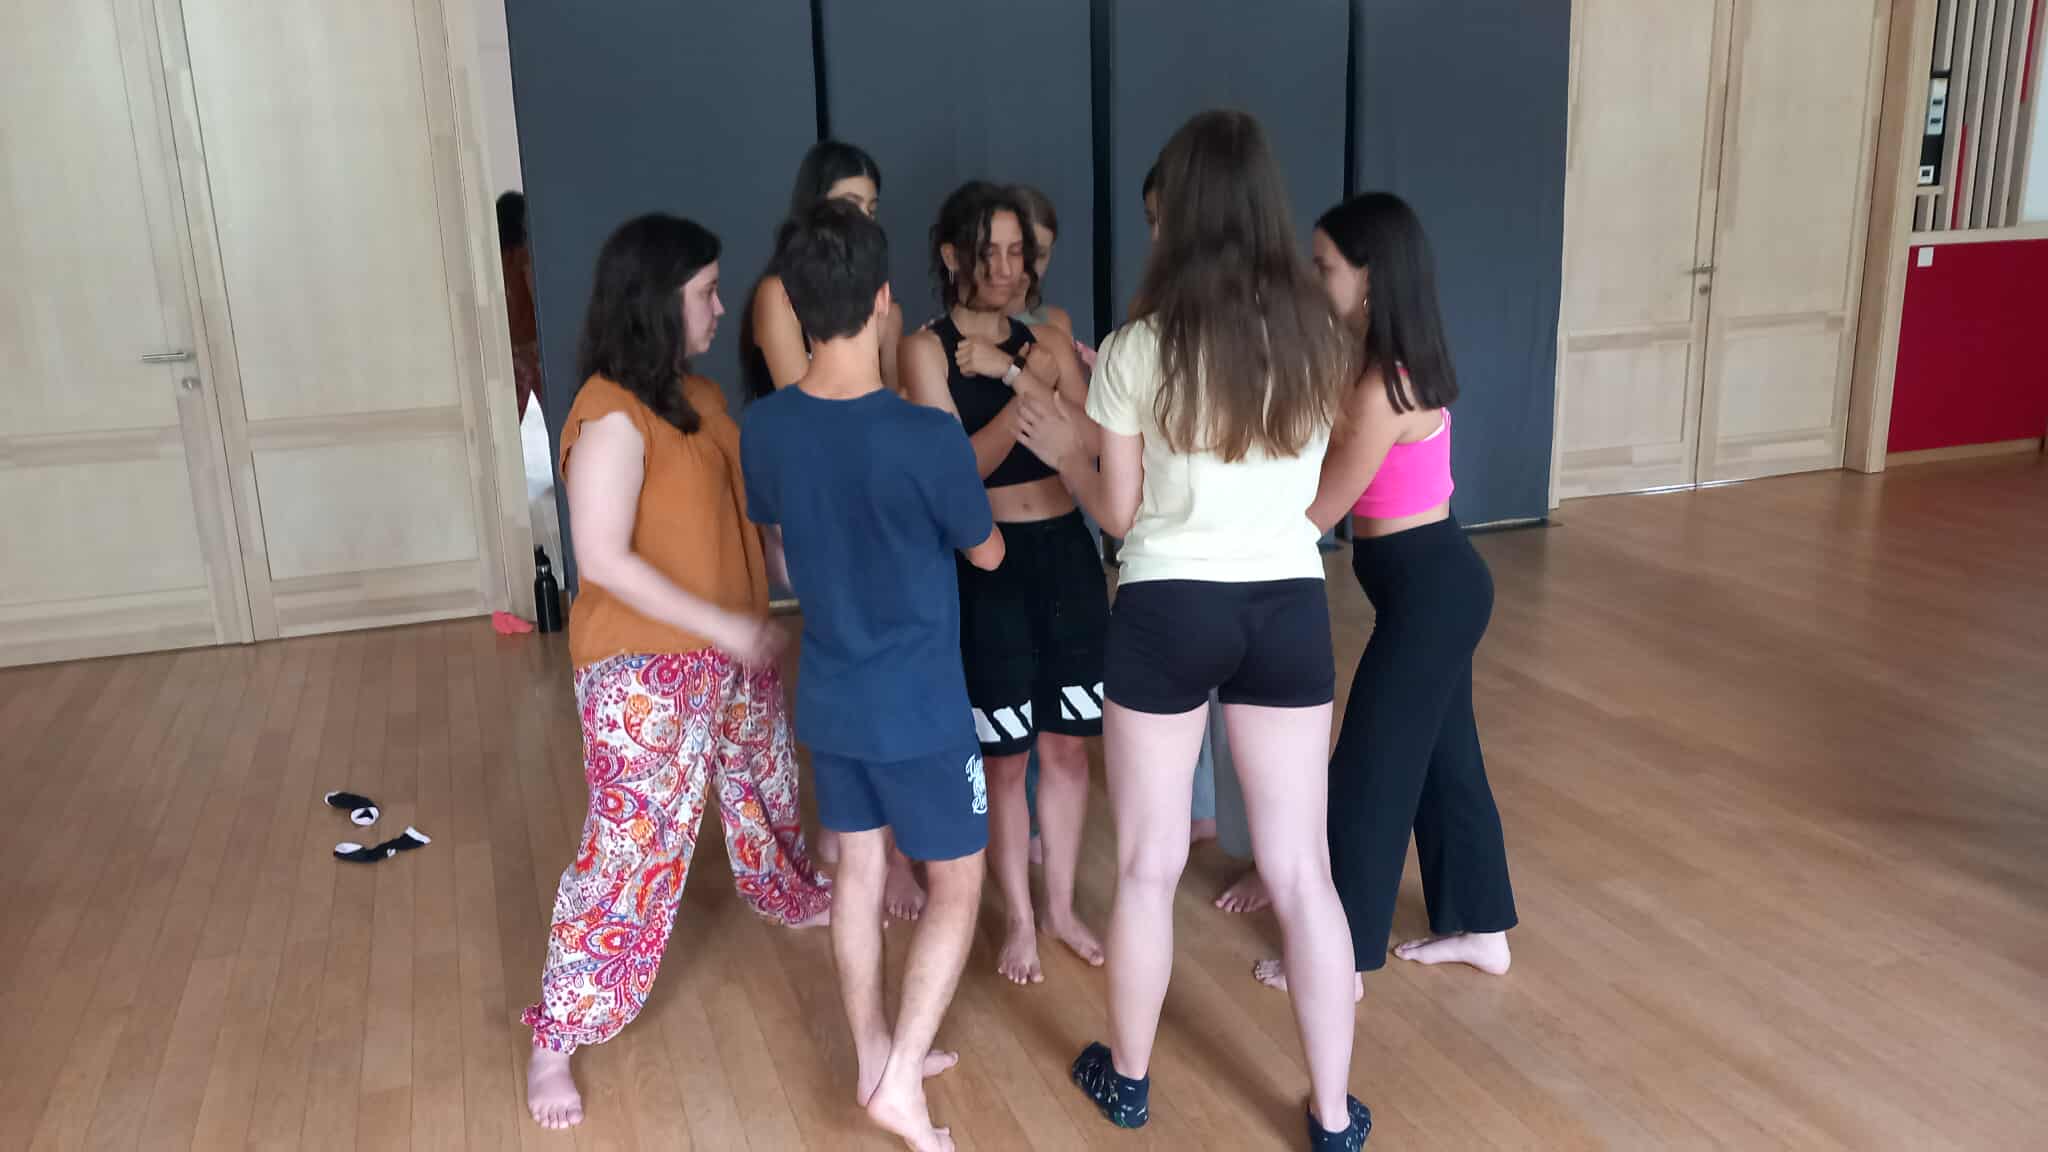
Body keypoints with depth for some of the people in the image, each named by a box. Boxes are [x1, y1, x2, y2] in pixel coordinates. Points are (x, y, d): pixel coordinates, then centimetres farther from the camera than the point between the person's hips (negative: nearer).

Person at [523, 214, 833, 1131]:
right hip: (645, 671, -9)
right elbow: (604, 558, -25)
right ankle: (555, 1040, 11)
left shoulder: (700, 395, 6)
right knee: (632, 846, -4)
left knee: (765, 784, 27)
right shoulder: (611, 415, -22)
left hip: (733, 651, 9)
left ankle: (793, 899, 56)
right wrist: (724, 627, -23)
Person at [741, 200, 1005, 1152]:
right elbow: (988, 554, -6)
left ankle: (875, 1057, 34)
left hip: (829, 698, 6)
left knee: (859, 872, 20)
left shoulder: (765, 429, -8)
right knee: (956, 885, 13)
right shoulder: (927, 439, -25)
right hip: (919, 706, -5)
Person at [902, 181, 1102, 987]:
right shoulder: (927, 348, -4)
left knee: (1068, 744, 12)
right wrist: (1028, 392, -22)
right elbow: (963, 466, -13)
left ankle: (1062, 908, 29)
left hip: (1067, 552, 4)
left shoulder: (1046, 343, 8)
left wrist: (1018, 376, -14)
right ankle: (1019, 920, 24)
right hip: (989, 562, -4)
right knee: (1004, 757, 7)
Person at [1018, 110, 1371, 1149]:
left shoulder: (1138, 349, -11)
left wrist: (1066, 449, 16)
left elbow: (1119, 512, -4)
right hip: (1290, 608, 3)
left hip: (1170, 610, -3)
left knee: (1148, 868, 15)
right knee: (1303, 873, 13)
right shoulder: (1316, 335, -1)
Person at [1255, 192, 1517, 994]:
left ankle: (1342, 961, 18)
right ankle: (1481, 931, 35)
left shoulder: (1381, 390, -24)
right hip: (1440, 580, 10)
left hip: (1426, 589, -10)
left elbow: (1316, 513, -18)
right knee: (1443, 756, 20)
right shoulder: (1396, 366, 5)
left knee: (1369, 770, 2)